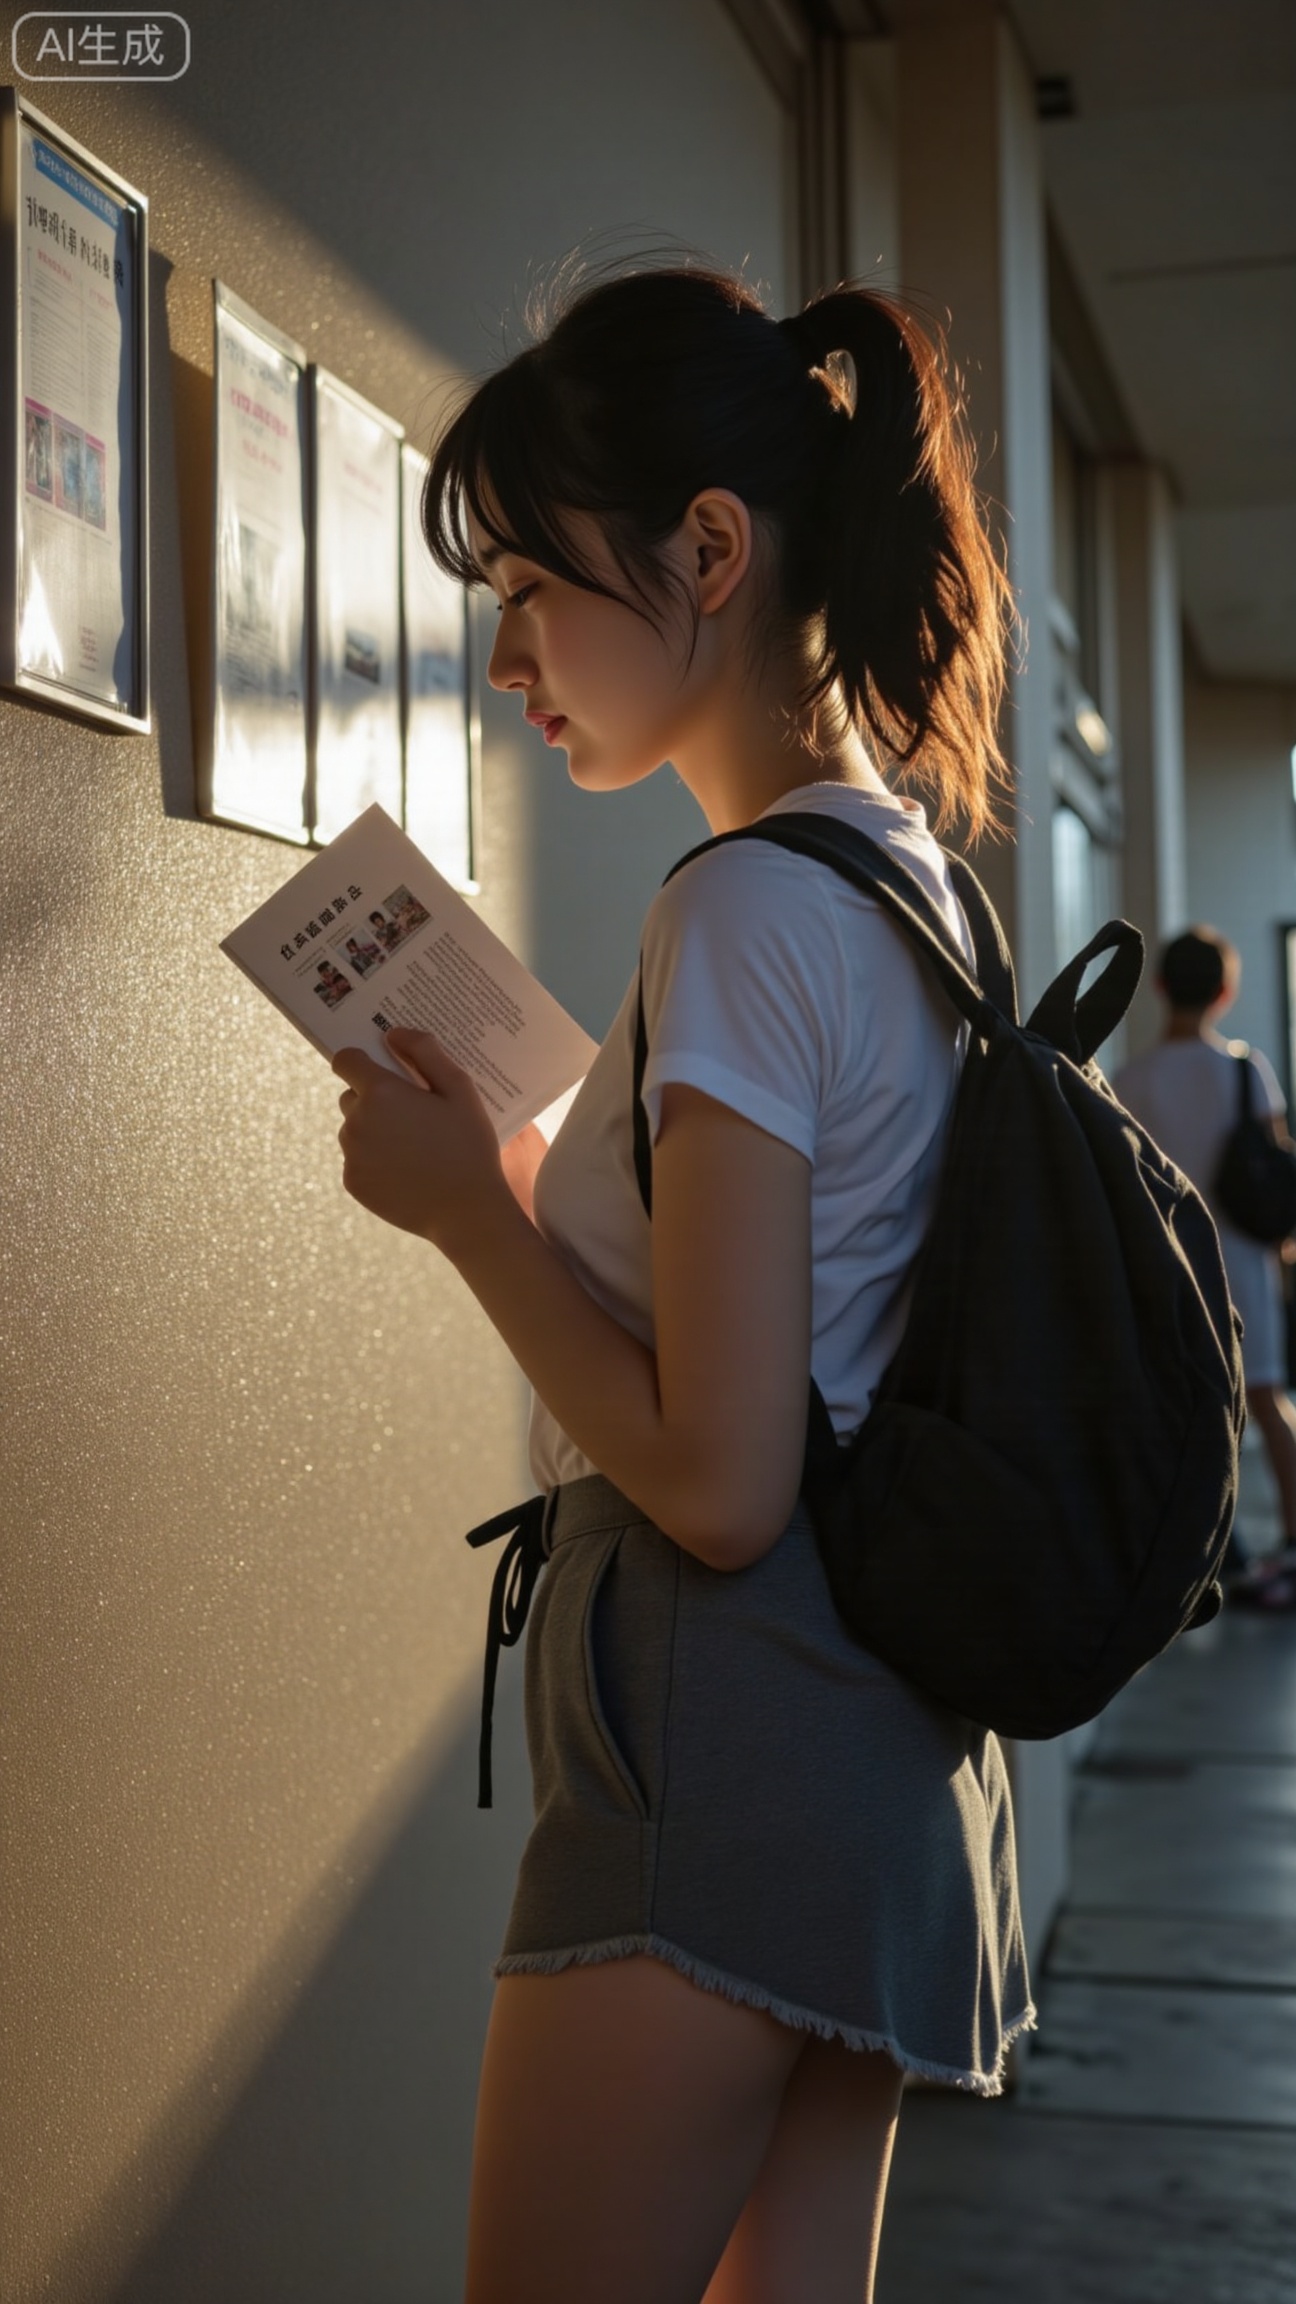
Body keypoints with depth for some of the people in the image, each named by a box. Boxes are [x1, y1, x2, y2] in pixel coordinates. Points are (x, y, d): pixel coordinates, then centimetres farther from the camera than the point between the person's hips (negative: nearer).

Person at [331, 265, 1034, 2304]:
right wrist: (528, 1173, 12)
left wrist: (462, 1200, -10)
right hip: (888, 1735, 10)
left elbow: (714, 1484, -20)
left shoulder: (747, 911, -17)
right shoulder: (913, 878, 11)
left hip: (729, 1728, -9)